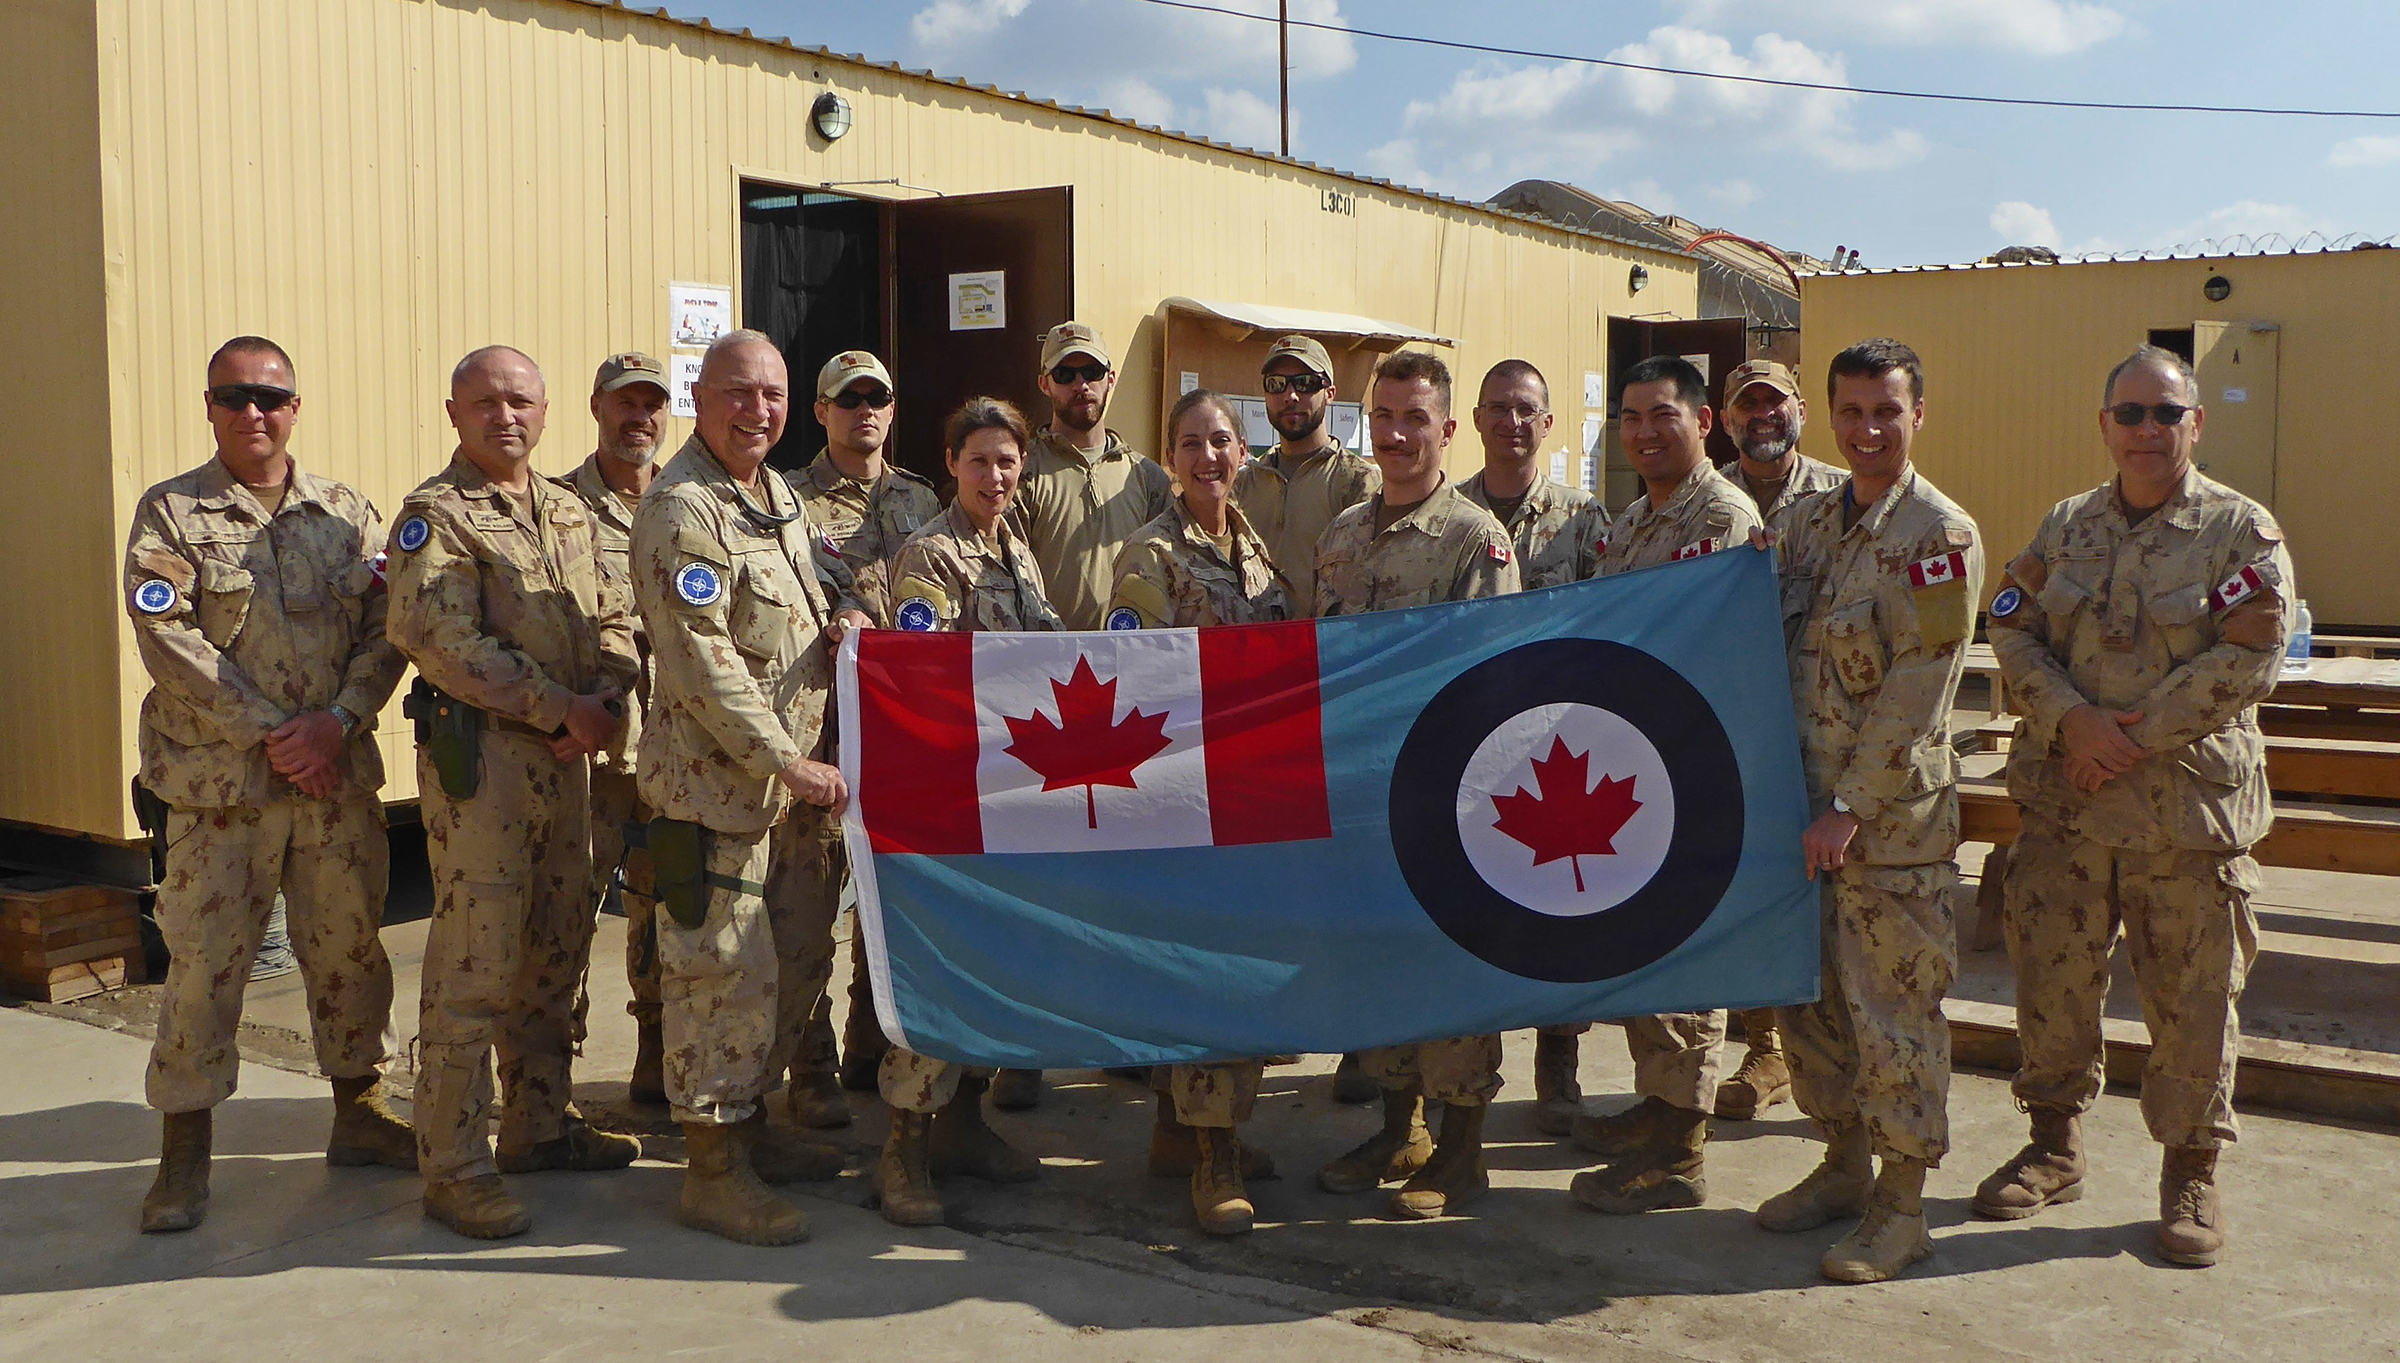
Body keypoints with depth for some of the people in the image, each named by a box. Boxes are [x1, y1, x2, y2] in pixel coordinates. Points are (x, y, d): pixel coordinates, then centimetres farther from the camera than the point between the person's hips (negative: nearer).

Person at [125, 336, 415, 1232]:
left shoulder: (345, 513, 10)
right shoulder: (170, 513, 1)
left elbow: (385, 630, 3)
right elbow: (168, 640, -9)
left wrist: (337, 720, -13)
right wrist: (268, 734, -15)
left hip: (339, 779, 3)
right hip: (218, 786, -3)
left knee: (348, 946, 11)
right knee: (204, 961, 0)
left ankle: (359, 1111, 26)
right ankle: (185, 1150, 13)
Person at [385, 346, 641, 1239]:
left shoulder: (568, 512, 17)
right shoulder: (435, 514, -5)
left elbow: (612, 618, 15)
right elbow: (442, 639, -17)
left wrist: (606, 697, -6)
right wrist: (561, 708, -17)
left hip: (566, 756, 8)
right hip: (478, 754, -7)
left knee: (556, 952, 14)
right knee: (475, 963, -7)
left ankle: (539, 1126, 28)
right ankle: (453, 1168, 0)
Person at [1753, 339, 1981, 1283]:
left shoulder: (1942, 536, -9)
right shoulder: (1803, 521, 10)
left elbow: (1915, 693, -14)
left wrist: (1852, 808, -17)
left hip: (1894, 815, -6)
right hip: (1805, 800, 7)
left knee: (1893, 1007, 0)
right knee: (1811, 993, 14)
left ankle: (1901, 1205, 12)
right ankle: (1843, 1163, 30)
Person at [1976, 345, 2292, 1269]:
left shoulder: (2243, 531, -1)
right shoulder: (2066, 527, 11)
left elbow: (2248, 659, -10)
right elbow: (2014, 633, 4)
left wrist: (2137, 737, -15)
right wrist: (2073, 723, -13)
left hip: (2189, 805, -3)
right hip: (2066, 801, 3)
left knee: (2192, 995, 3)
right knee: (2053, 975, 10)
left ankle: (2191, 1172, 20)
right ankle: (2055, 1146, 27)